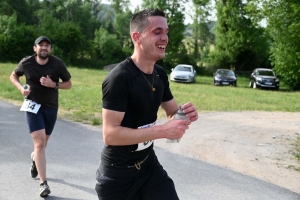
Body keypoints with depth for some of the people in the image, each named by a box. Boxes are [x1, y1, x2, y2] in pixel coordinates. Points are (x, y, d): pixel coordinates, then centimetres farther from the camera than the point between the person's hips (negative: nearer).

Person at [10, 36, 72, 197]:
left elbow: (68, 84, -1)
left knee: (43, 142, 18)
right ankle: (43, 183, -13)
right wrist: (21, 88, -10)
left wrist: (54, 84, -20)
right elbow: (13, 76, 10)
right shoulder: (26, 63, -8)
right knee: (39, 142, -15)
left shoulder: (58, 64, -10)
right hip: (33, 106, -2)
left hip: (51, 107, 2)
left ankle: (34, 158, 55)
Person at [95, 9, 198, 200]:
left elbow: (173, 112, 13)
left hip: (149, 165, 6)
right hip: (117, 174, -6)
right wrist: (162, 131, -30)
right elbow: (110, 134, -27)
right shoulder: (119, 77, -23)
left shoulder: (160, 74, 0)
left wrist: (185, 114, -11)